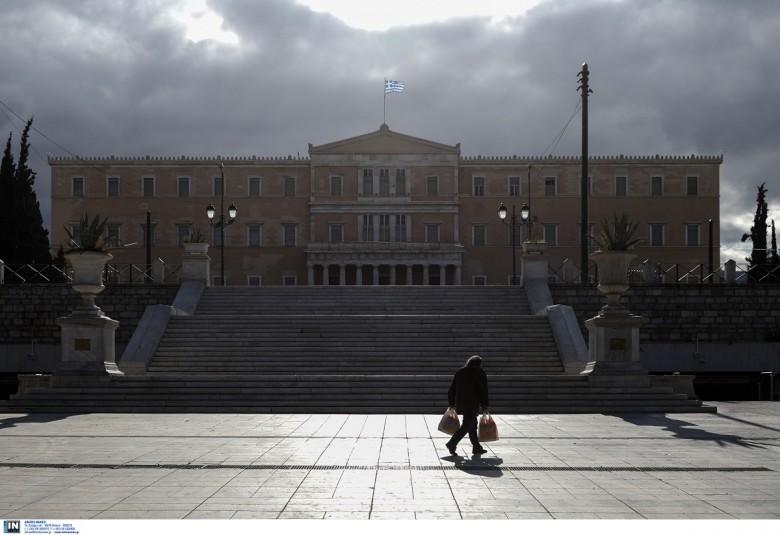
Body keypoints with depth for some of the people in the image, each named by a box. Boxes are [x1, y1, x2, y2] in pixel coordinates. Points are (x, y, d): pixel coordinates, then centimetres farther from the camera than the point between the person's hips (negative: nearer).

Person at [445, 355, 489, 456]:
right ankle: (452, 444, -16)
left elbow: (452, 388, 14)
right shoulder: (480, 372, -1)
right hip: (472, 404, -7)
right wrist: (484, 405, -4)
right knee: (467, 426, -6)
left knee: (472, 425, 14)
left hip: (460, 402, 7)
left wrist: (452, 403, 19)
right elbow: (483, 390, -6)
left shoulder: (460, 372, 15)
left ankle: (477, 447, 17)